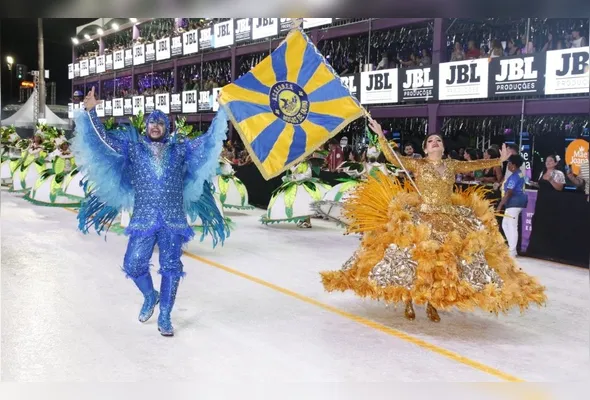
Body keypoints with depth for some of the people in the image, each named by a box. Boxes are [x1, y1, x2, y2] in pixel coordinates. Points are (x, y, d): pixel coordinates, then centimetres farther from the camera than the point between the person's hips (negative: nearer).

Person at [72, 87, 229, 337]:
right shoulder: (133, 147, 8)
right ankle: (150, 296, 32)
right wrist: (90, 112, -5)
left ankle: (164, 317, 16)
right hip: (143, 220, 0)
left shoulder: (180, 148, 9)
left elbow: (208, 140, 11)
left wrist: (222, 111, 8)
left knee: (171, 268, 2)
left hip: (174, 220, 0)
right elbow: (104, 138, 4)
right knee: (133, 265, 0)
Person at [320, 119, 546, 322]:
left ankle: (432, 304, 13)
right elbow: (392, 158, -7)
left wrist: (500, 160, 20)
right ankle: (408, 302, 6)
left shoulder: (452, 165, 12)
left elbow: (475, 165, 20)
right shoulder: (418, 164, 1)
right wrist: (380, 136, -16)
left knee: (442, 259, 2)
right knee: (416, 255, -7)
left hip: (449, 219, 4)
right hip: (420, 217, -3)